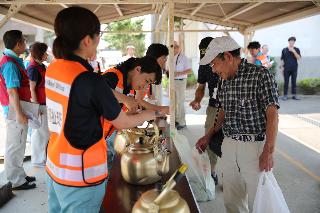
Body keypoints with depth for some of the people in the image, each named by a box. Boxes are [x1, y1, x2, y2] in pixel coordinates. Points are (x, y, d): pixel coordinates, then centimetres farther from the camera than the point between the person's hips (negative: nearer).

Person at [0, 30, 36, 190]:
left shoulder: (13, 61, 12)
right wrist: (19, 114, -22)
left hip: (18, 109, 10)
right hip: (15, 110, -10)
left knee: (18, 145, 18)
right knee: (15, 146, 0)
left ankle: (19, 175, 30)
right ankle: (17, 181, 11)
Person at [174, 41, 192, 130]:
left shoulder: (183, 58, -8)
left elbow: (190, 70, -11)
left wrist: (178, 73, -20)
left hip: (180, 82, -6)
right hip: (172, 82, 7)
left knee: (180, 103, -5)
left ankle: (182, 123, 2)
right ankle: (176, 120, 23)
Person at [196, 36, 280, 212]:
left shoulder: (260, 75, -11)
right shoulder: (225, 80, 10)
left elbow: (272, 114, -14)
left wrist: (268, 152, -18)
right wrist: (209, 135, 17)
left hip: (254, 146, -6)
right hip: (228, 145, 6)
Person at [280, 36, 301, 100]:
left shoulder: (296, 49, 7)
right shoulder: (284, 50, 6)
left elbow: (299, 58, -5)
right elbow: (282, 59, 8)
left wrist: (293, 51, -14)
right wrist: (281, 67, 0)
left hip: (294, 68, 1)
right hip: (286, 69, -1)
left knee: (294, 82, 3)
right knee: (286, 82, -1)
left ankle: (294, 95, 9)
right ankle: (285, 95, 4)